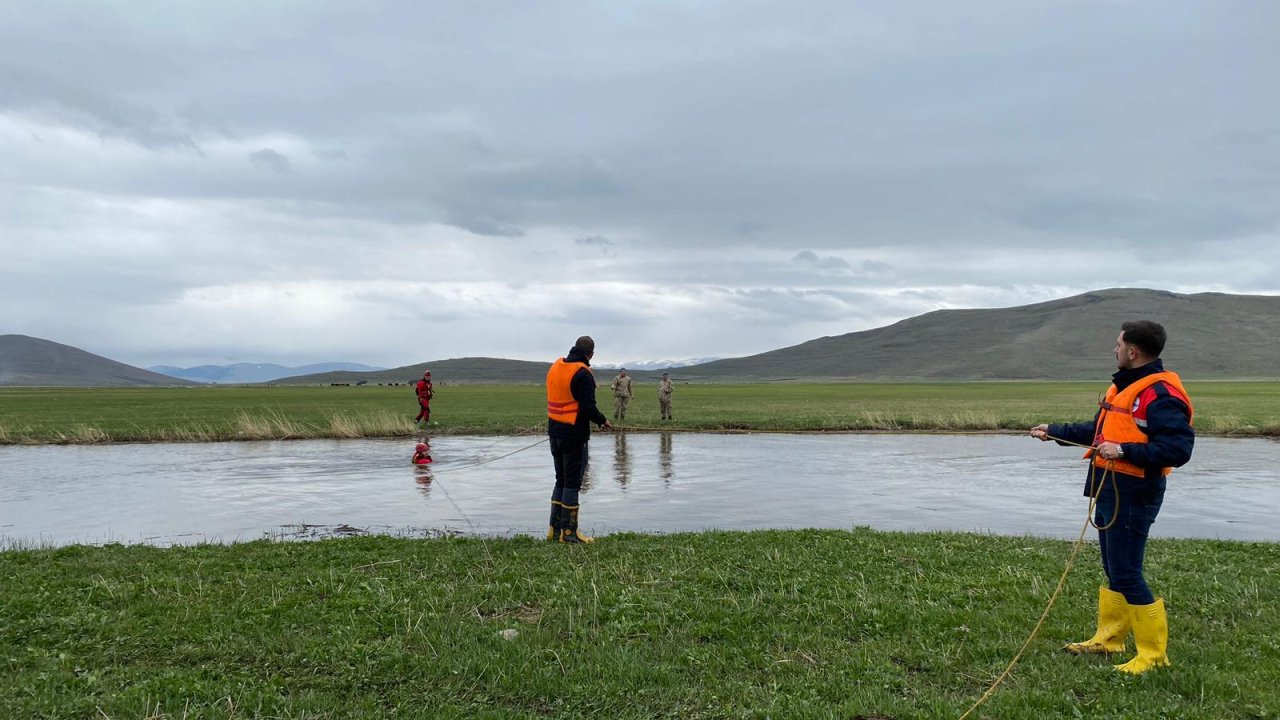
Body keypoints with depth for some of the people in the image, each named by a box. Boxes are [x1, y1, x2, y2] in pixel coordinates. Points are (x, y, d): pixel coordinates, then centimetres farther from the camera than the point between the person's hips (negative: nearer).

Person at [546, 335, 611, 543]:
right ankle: (568, 532, 6)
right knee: (572, 483, 1)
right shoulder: (582, 373, -17)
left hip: (555, 431, 8)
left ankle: (554, 528, 20)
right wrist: (603, 420, -4)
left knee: (561, 480, 16)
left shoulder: (555, 366, 8)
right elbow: (588, 408, -22)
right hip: (574, 434, -8)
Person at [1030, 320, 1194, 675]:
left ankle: (1153, 653, 8)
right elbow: (1098, 431, 26)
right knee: (1113, 569, 19)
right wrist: (1054, 431, 28)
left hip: (1133, 495, -10)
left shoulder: (1161, 394, -18)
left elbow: (1178, 449, -26)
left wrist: (1125, 451, -29)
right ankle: (1109, 638, 31)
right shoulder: (1124, 385, 14)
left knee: (1126, 575, -5)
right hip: (1109, 489, 10)